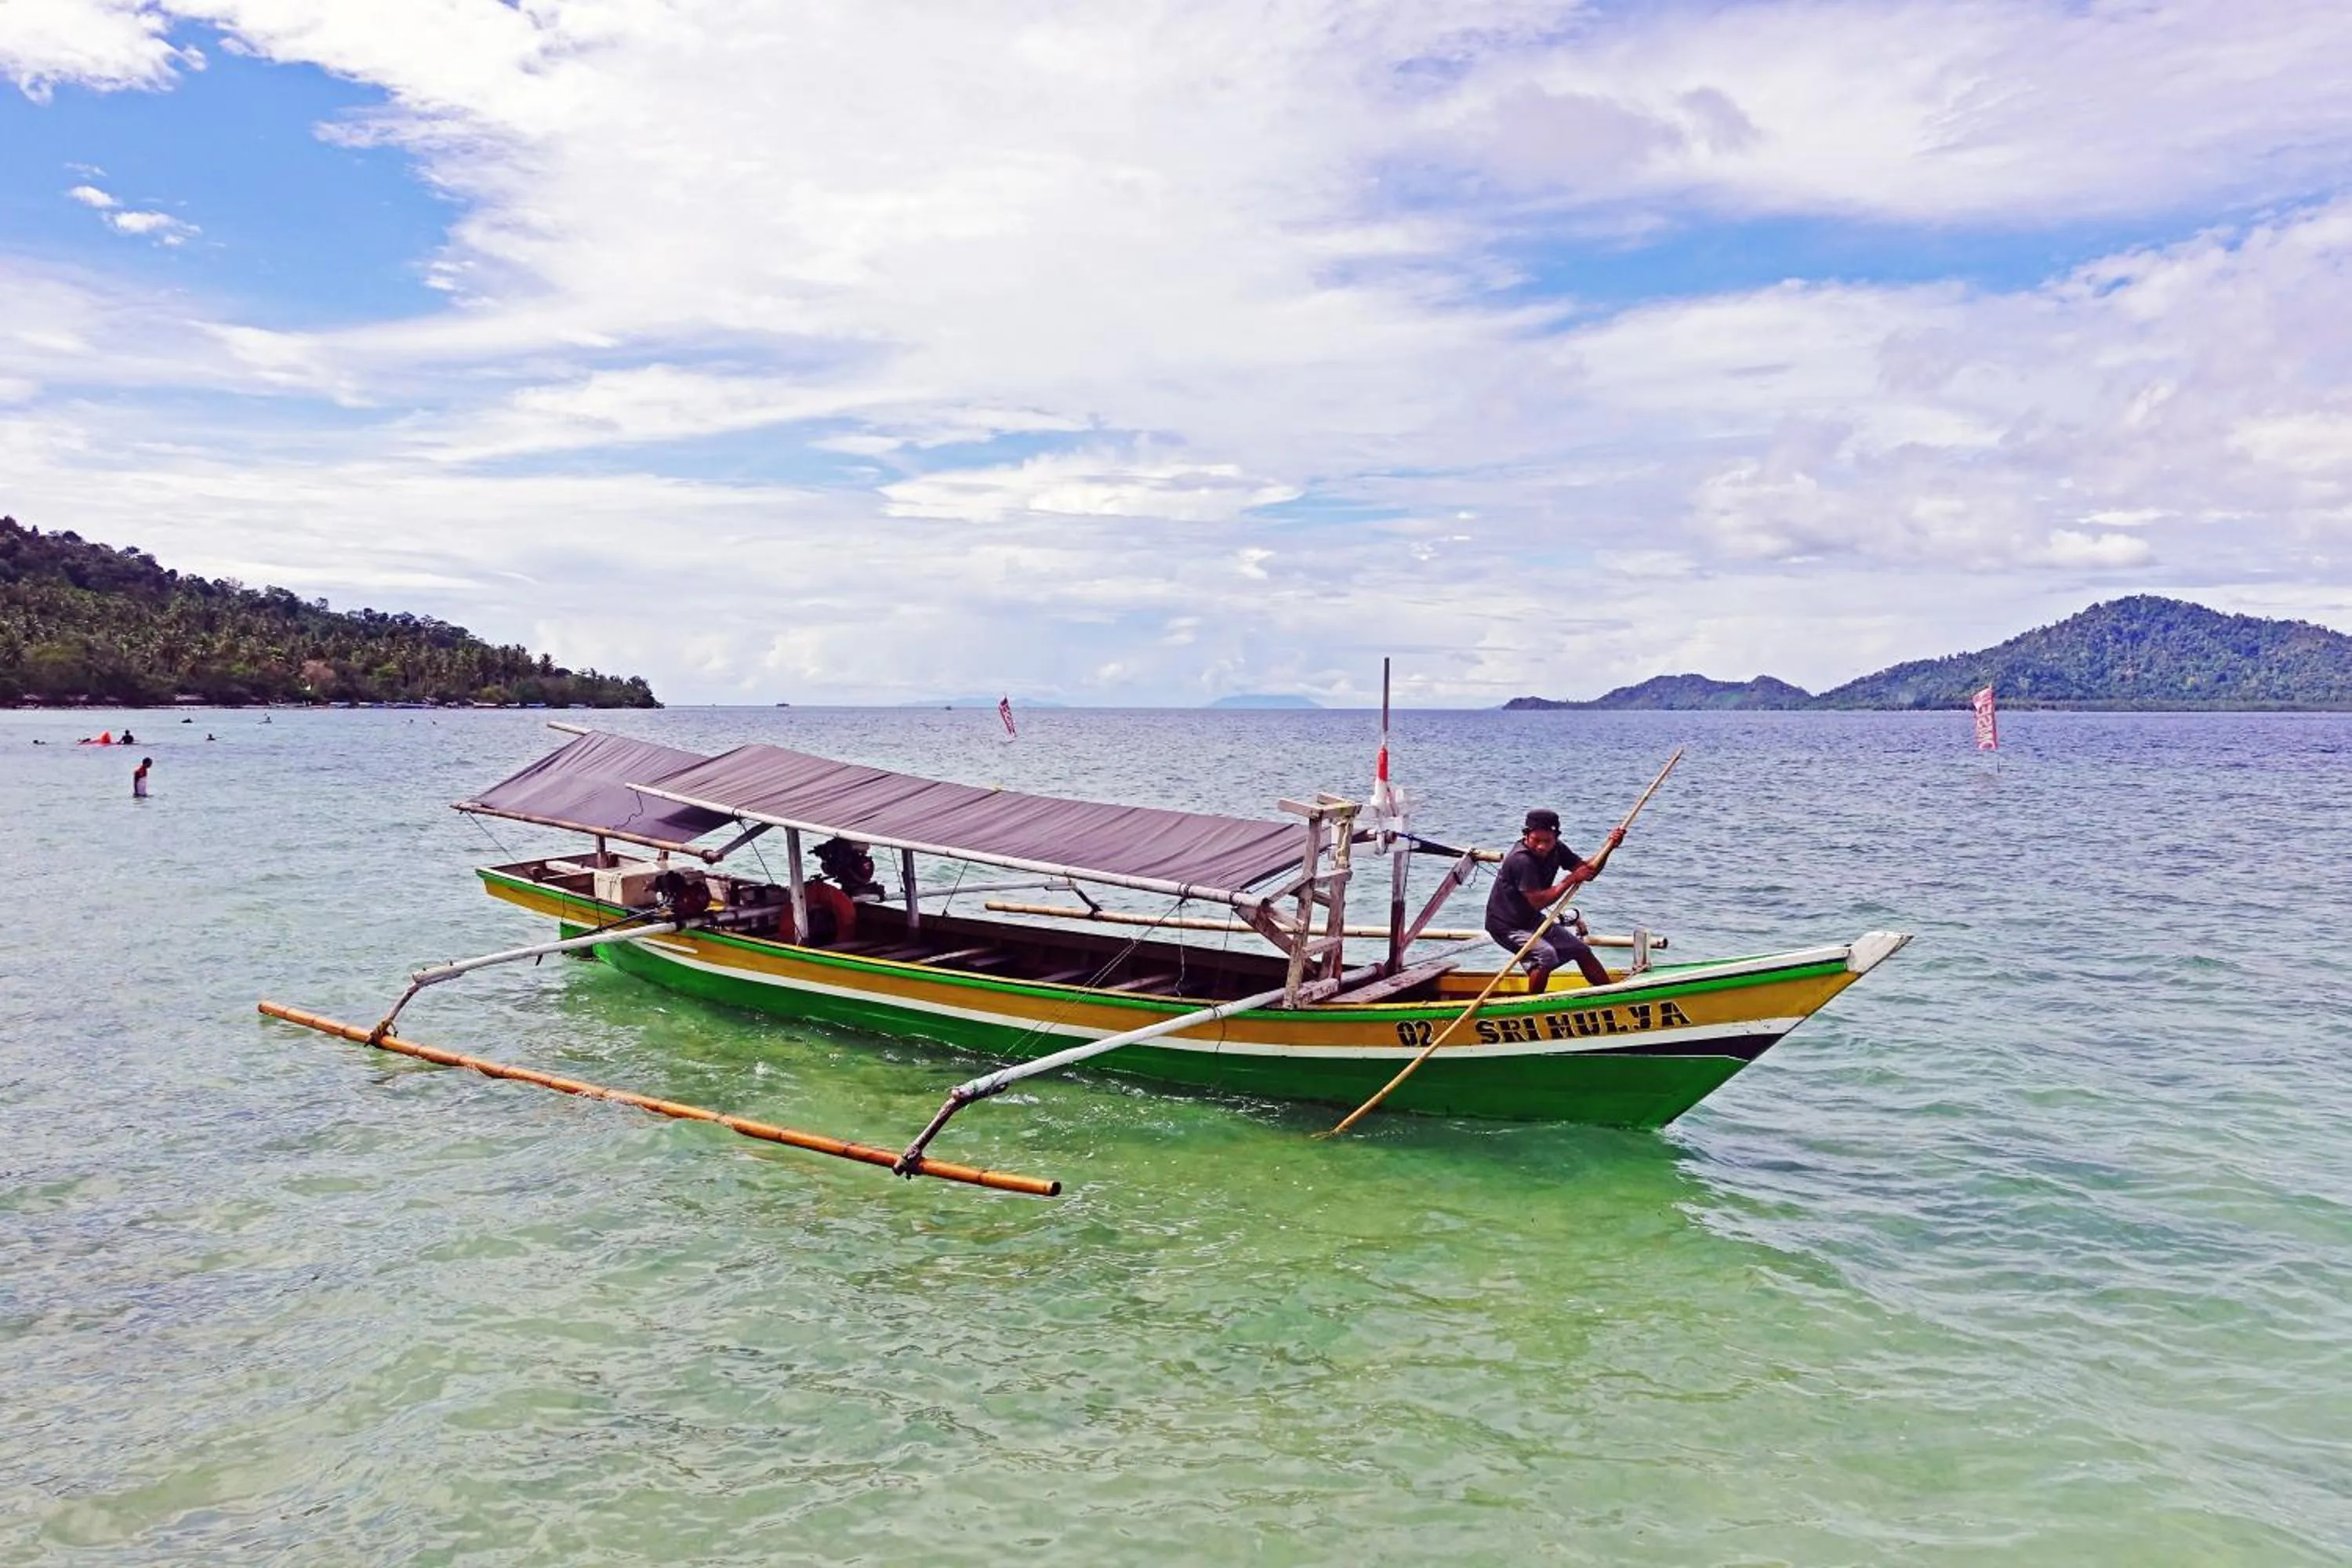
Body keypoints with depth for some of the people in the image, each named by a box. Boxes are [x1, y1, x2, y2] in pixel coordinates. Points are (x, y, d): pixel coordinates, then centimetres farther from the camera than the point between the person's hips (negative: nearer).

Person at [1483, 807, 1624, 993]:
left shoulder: (1556, 850, -4)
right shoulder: (1521, 860, -30)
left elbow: (1588, 871, -1)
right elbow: (1538, 902, -32)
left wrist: (1608, 847, -16)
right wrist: (1571, 879, -31)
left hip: (1532, 920, 9)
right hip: (1507, 926, -9)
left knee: (1581, 950, 11)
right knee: (1545, 954, -30)